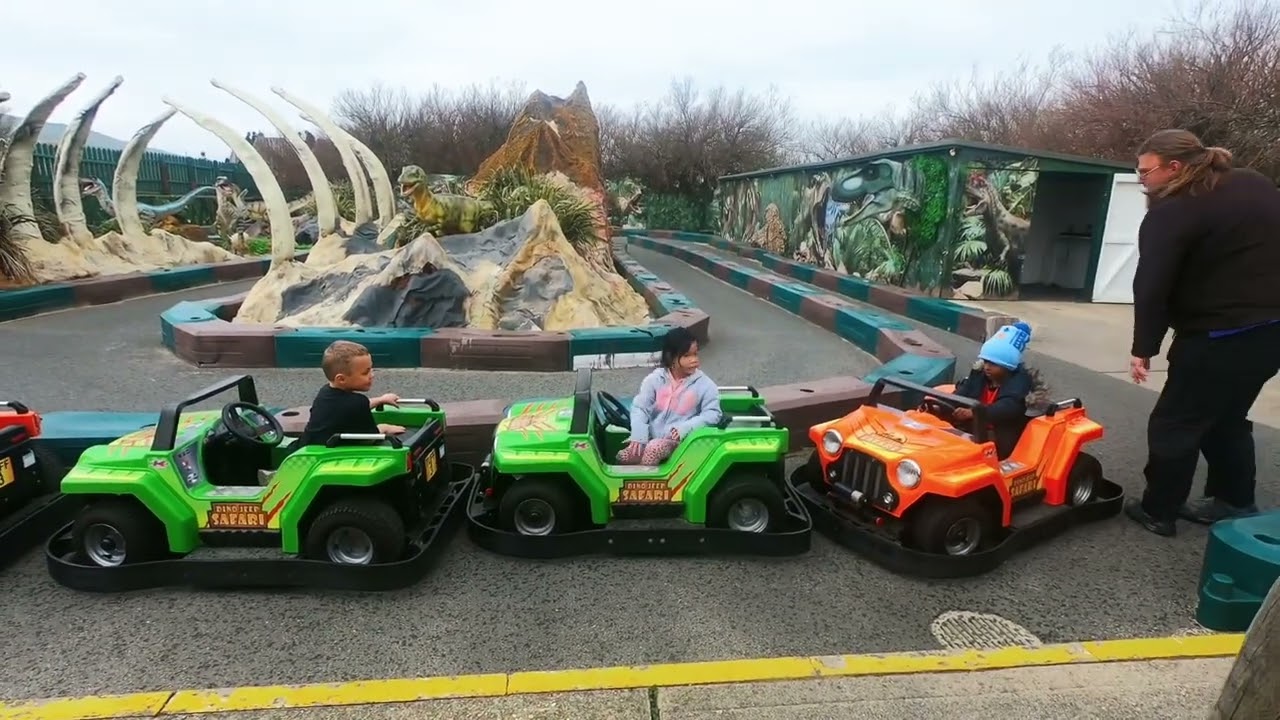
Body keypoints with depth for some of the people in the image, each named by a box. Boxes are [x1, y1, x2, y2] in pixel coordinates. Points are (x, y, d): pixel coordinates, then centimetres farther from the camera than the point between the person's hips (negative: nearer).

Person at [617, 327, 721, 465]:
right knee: (624, 456, -20)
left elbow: (712, 414, -9)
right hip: (651, 436, 3)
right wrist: (638, 436, -20)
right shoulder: (655, 379, -2)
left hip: (678, 440, -2)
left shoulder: (705, 384, -7)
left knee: (654, 448, -31)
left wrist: (685, 428, -23)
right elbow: (639, 408, -6)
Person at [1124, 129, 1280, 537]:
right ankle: (1235, 504, 31)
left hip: (1223, 336, -9)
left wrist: (1143, 348, -12)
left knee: (1175, 423, 4)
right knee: (1227, 418, 23)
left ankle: (1158, 511, 13)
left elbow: (1152, 287, -20)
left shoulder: (1171, 212, -15)